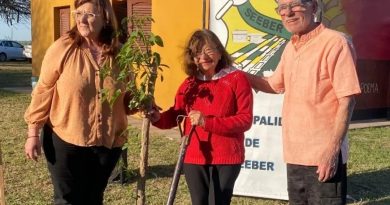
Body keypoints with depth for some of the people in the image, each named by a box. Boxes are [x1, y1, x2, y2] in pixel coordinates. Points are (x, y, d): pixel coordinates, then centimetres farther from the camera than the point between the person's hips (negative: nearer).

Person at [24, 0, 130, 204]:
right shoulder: (63, 48, -10)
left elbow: (125, 97, 11)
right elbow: (43, 92, -6)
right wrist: (33, 134, -7)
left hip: (107, 143, 3)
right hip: (65, 141, -3)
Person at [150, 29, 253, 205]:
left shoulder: (237, 79, -7)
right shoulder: (190, 83, 8)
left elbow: (245, 120, -13)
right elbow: (175, 115, 11)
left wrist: (208, 122, -21)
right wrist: (158, 118, -11)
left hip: (226, 158, -4)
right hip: (194, 158, 4)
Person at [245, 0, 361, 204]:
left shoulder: (335, 42, -13)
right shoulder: (290, 48, 10)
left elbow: (347, 100, -16)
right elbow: (275, 85, 24)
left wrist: (333, 149, -20)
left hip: (323, 156, -7)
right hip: (295, 155, 8)